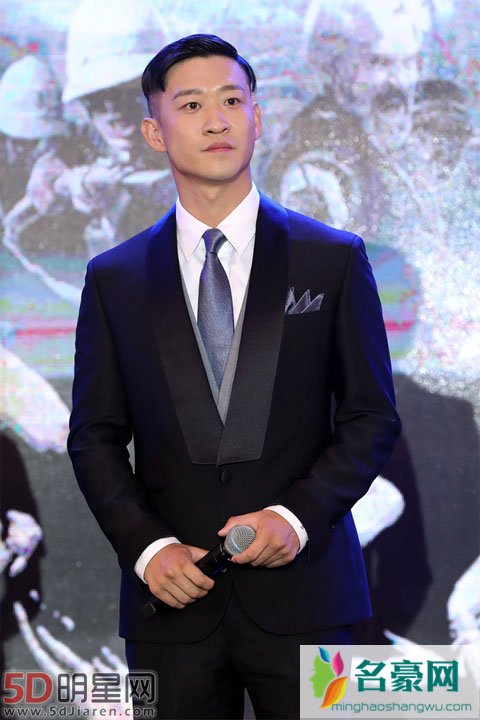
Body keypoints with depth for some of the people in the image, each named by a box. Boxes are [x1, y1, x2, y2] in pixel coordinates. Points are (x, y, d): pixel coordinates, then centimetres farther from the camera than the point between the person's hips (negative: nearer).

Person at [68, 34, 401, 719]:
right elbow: (95, 437, 7)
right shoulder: (114, 279, 6)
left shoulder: (334, 260, 3)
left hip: (301, 592, -1)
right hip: (173, 600, 1)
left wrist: (297, 515, -12)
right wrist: (146, 546, -8)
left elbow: (372, 417, 3)